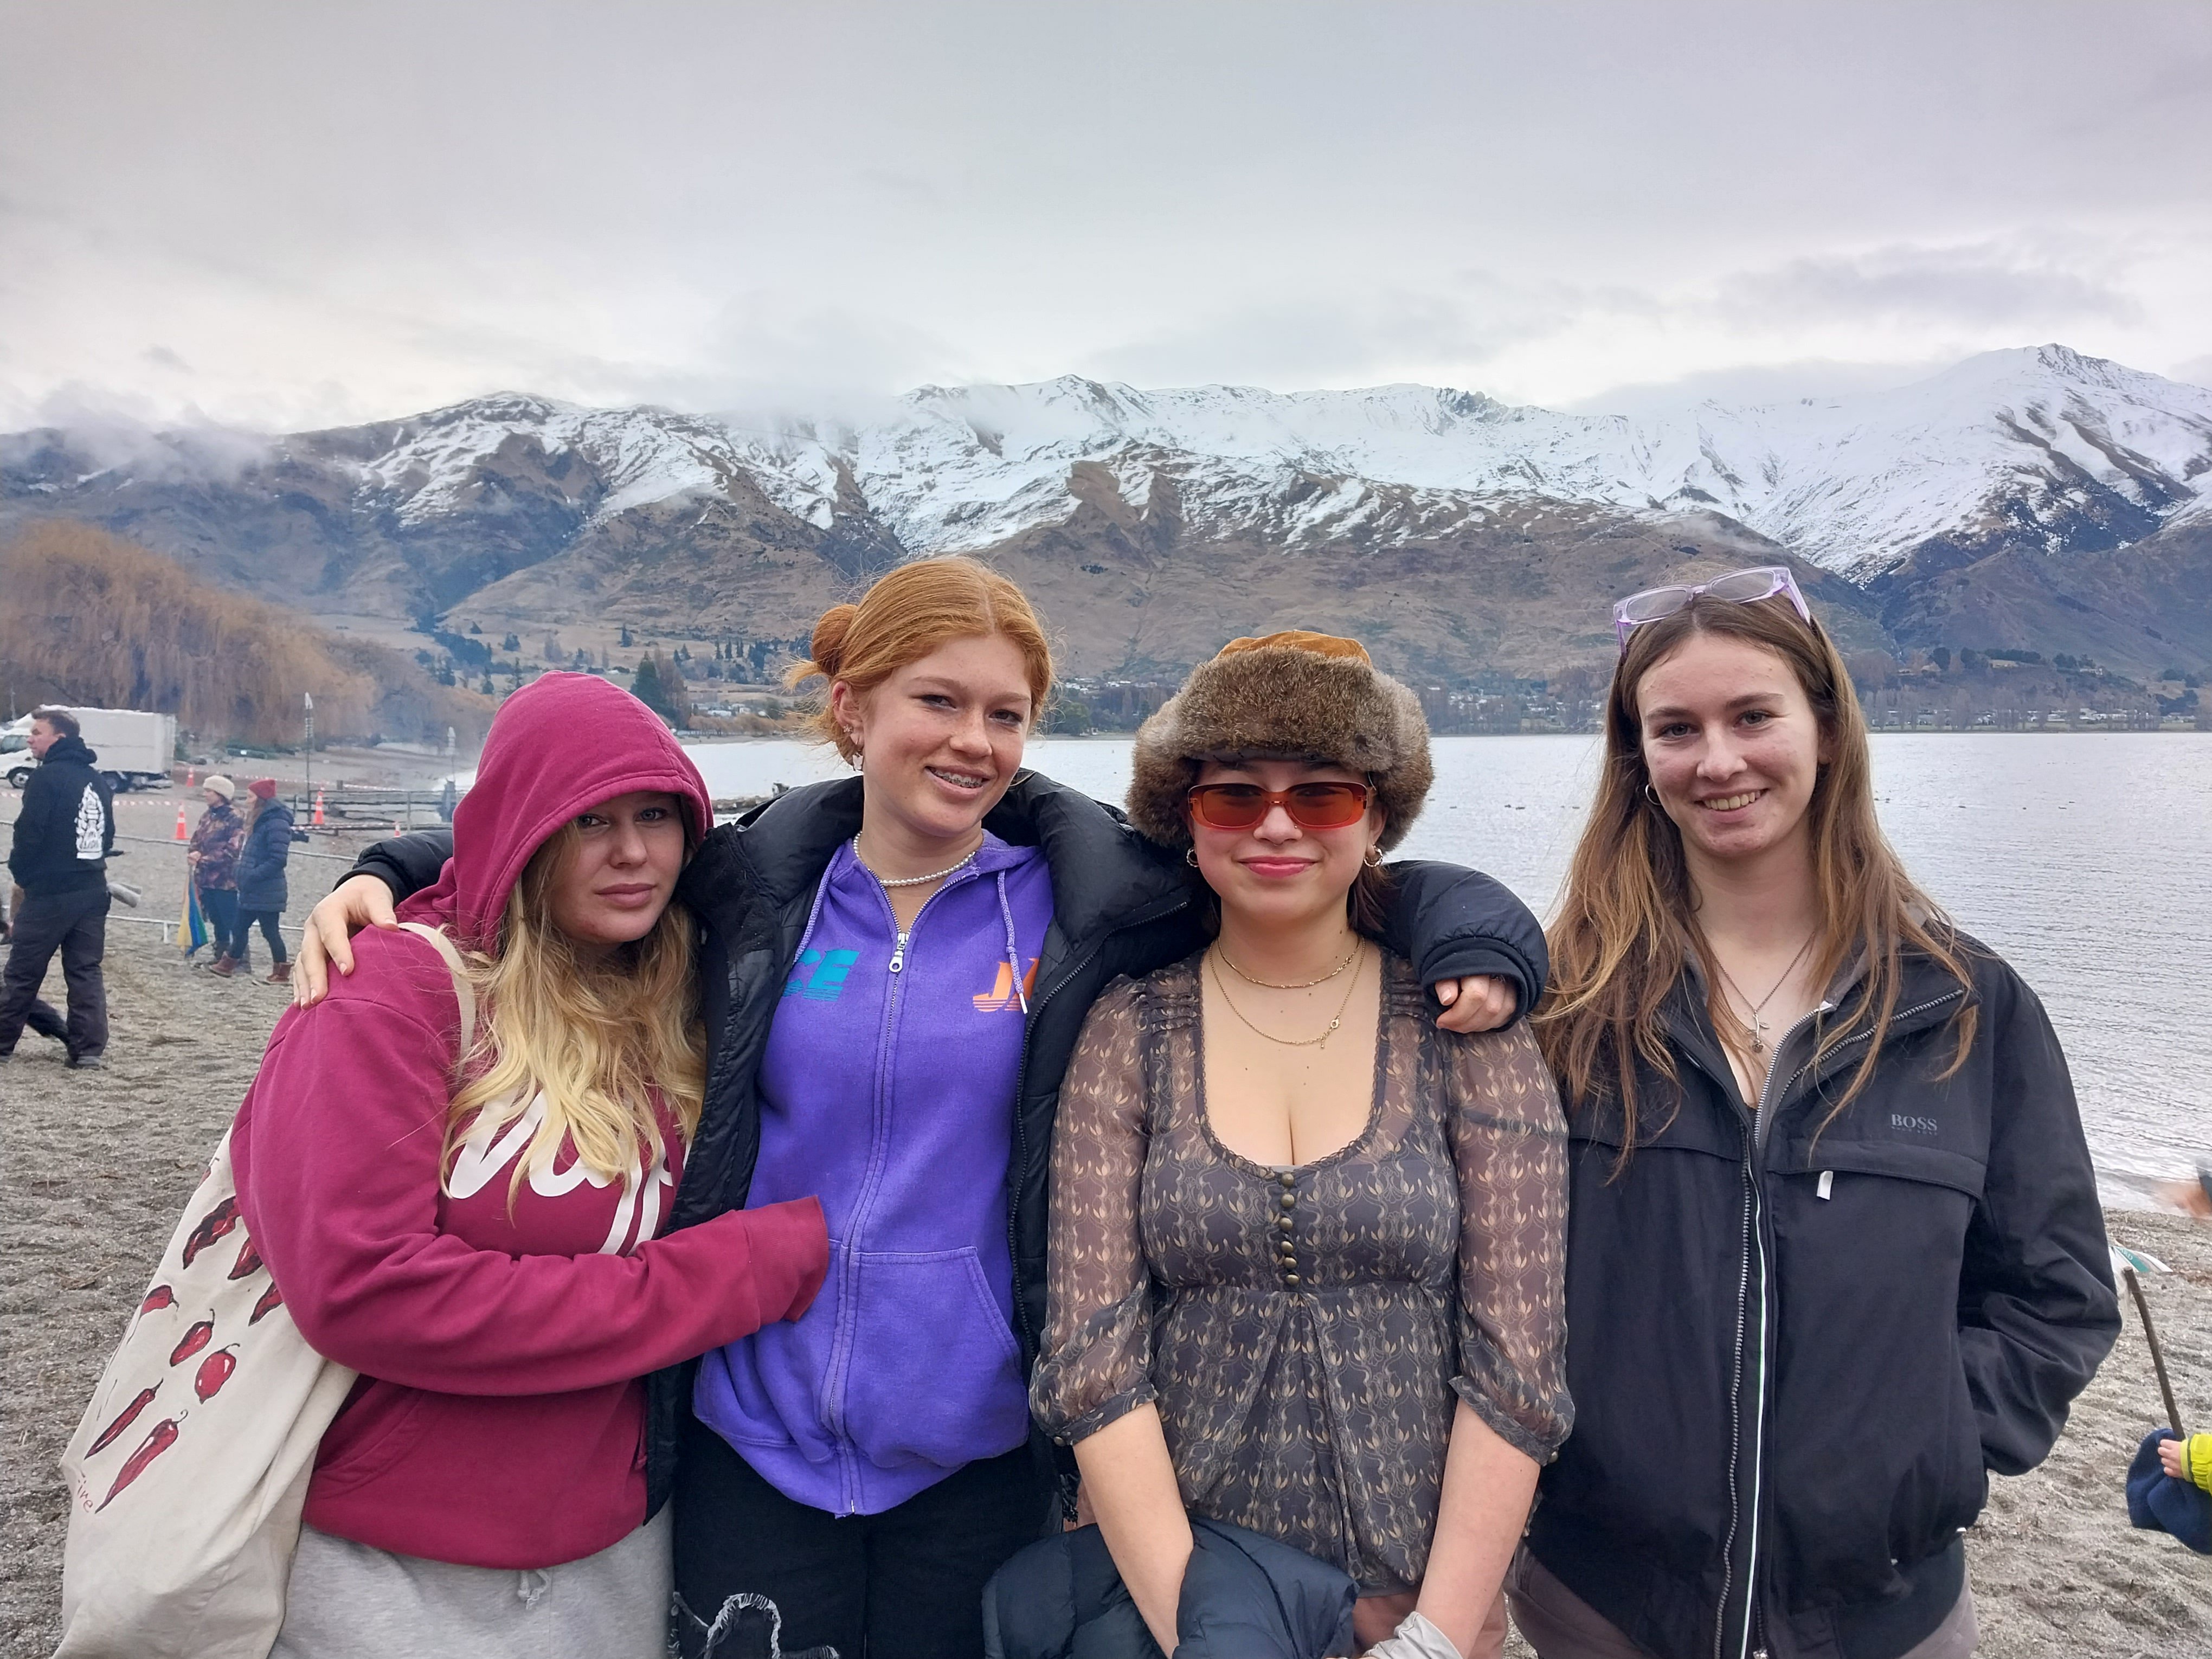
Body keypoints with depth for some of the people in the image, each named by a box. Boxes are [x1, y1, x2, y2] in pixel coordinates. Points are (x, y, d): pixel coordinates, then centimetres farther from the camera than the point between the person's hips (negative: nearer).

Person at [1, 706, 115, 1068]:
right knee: (86, 972, 6)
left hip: (50, 893, -6)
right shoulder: (97, 780, 11)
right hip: (93, 891, 6)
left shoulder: (47, 777, -11)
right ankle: (89, 1049, 2)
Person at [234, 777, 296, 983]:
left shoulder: (277, 823, -16)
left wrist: (252, 876, -21)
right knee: (240, 927, 17)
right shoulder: (260, 821, 15)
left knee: (270, 931, -3)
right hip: (252, 892, 10)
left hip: (267, 893, -10)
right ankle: (233, 963, 29)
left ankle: (282, 973, 4)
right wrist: (243, 875, 10)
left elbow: (278, 860, -22)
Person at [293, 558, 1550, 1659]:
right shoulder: (756, 880, -2)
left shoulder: (1089, 892, -7)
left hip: (975, 1456, -1)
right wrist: (388, 877, -1)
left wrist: (1471, 929, -17)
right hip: (753, 1442, 1)